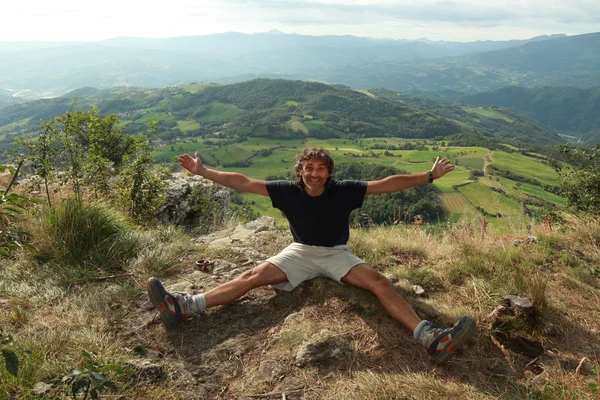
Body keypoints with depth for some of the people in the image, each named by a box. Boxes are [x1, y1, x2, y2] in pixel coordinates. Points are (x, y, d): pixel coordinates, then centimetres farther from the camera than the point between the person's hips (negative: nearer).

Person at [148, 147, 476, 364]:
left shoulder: (343, 191, -12)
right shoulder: (288, 191, -9)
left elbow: (386, 184, -12)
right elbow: (244, 183, -10)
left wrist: (429, 176, -13)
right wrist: (204, 172, -12)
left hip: (337, 254, 0)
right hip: (300, 253, 1)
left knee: (379, 282, -23)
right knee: (254, 276, -16)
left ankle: (430, 338, -33)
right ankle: (183, 307, -24)